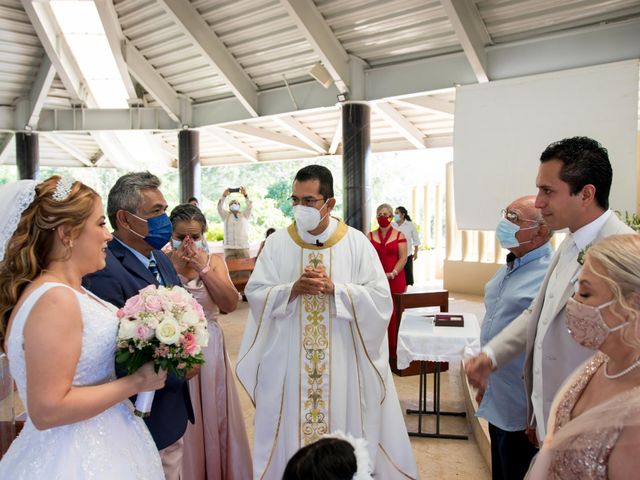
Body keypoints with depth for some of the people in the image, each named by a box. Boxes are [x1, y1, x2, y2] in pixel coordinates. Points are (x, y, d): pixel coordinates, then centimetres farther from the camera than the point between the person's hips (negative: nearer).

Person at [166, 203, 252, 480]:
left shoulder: (214, 261, 3)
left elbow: (230, 304, -10)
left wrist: (204, 268, -15)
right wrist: (173, 269, -18)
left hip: (210, 348, 2)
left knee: (215, 415, 12)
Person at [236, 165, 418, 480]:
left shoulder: (356, 243, -4)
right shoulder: (277, 243, 0)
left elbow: (380, 297, -7)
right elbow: (254, 293, -2)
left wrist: (335, 288, -18)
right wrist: (293, 289, -18)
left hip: (343, 358, -1)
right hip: (288, 360, 1)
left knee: (344, 423, 10)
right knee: (290, 426, 11)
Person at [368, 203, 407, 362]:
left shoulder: (399, 235, 4)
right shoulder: (370, 236, 10)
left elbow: (403, 258, -2)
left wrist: (392, 274, -13)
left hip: (395, 280, -1)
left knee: (393, 314, -1)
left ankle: (393, 350, 8)